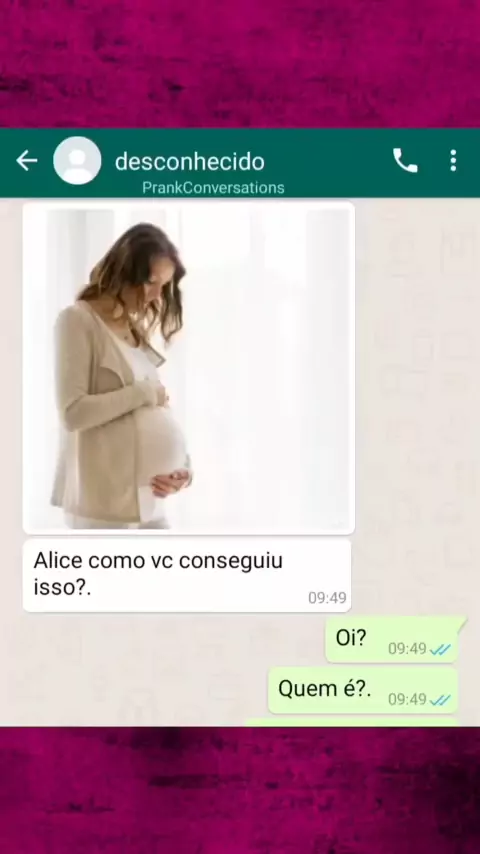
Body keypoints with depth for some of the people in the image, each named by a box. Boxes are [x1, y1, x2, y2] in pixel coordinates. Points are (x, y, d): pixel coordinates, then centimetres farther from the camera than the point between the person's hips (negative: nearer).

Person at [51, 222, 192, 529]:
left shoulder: (138, 329, 15)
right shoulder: (78, 321, -7)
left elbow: (156, 414, 12)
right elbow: (73, 412, -17)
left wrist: (180, 464, -4)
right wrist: (144, 393, -11)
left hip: (147, 497, 8)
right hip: (101, 503, -7)